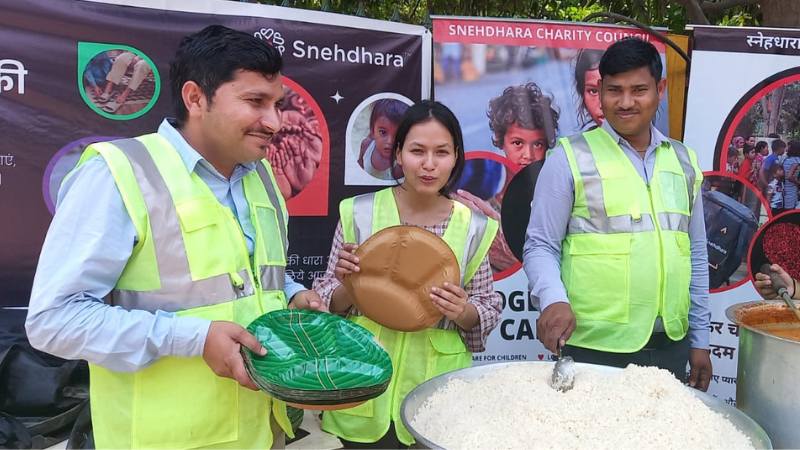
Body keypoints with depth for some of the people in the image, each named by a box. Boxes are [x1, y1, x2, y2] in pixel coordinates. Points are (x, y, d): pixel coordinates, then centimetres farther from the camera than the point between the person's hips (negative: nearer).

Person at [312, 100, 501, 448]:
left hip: (437, 392, 1)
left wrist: (464, 312, -17)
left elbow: (489, 310, 3)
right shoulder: (358, 213, -7)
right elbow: (328, 304, 0)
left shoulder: (473, 226, -4)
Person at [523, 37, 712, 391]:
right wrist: (554, 299, -23)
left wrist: (700, 340, 14)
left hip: (670, 347, 5)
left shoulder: (683, 161, 10)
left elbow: (696, 254, 15)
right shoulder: (570, 158, -5)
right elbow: (540, 246, -5)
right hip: (593, 348, -4)